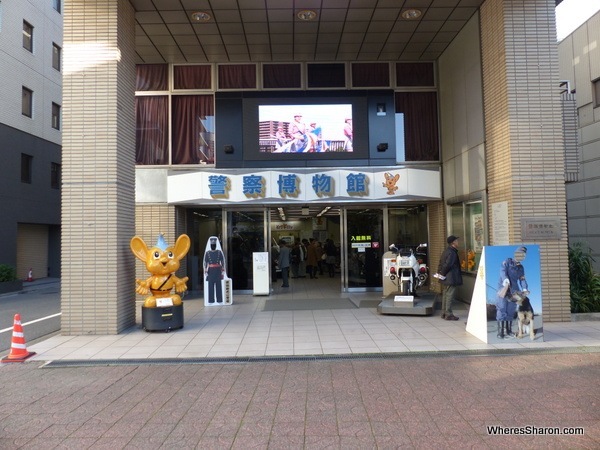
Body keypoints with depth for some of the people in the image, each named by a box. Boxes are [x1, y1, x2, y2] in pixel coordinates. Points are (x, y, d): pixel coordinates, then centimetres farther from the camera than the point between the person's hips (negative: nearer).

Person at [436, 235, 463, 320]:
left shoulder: (446, 251, 14)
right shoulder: (452, 253, -18)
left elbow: (441, 263, 16)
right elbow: (447, 265, -25)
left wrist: (439, 273, 12)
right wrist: (442, 274, -14)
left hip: (446, 278, 10)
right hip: (451, 279, -10)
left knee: (445, 295, 15)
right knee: (450, 296, -5)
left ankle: (444, 313, 22)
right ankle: (448, 314, -1)